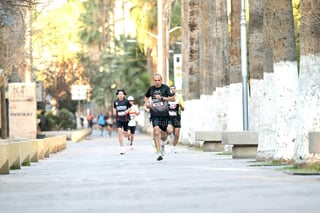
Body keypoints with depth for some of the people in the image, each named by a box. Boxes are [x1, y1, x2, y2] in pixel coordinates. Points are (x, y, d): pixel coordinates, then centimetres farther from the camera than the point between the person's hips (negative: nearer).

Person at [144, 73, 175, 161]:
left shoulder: (166, 88, -2)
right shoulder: (151, 89, 6)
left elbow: (173, 98, -6)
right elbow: (146, 97, 26)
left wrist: (162, 98, -15)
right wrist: (147, 102, 4)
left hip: (164, 114, 0)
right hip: (154, 114, 0)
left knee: (163, 133, 12)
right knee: (156, 132, -19)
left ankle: (162, 144, 49)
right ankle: (159, 153, -20)